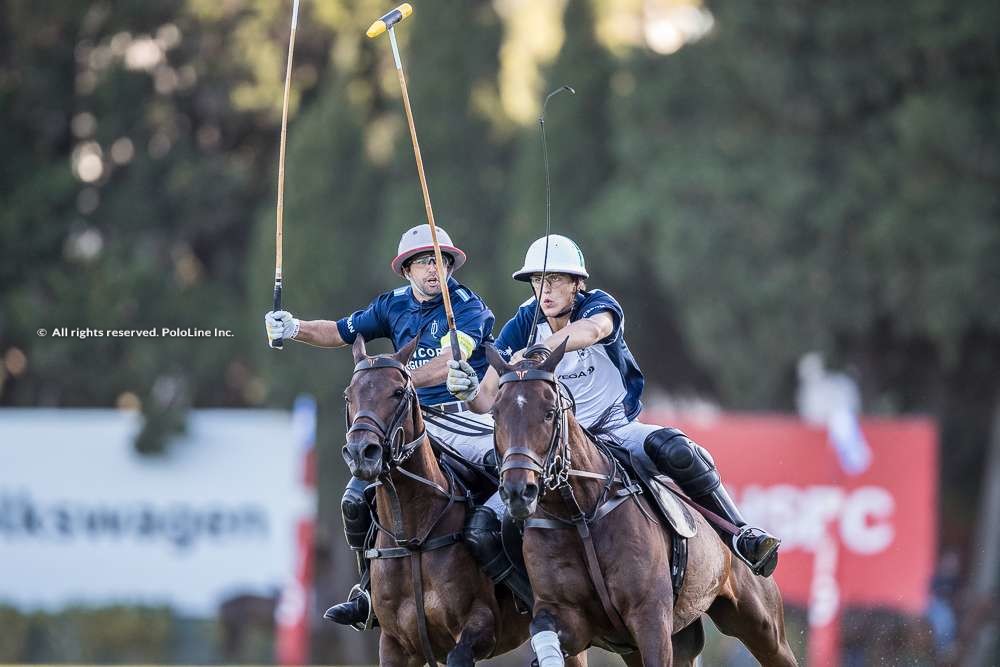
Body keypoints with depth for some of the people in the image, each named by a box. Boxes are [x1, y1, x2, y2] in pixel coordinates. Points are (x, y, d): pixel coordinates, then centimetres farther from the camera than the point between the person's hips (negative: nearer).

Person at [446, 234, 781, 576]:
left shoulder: (599, 305, -11)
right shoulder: (521, 327, -4)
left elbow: (593, 329, -39)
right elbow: (489, 400, -9)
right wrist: (470, 391, -35)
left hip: (618, 429, -2)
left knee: (676, 451, -30)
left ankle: (740, 535, -20)